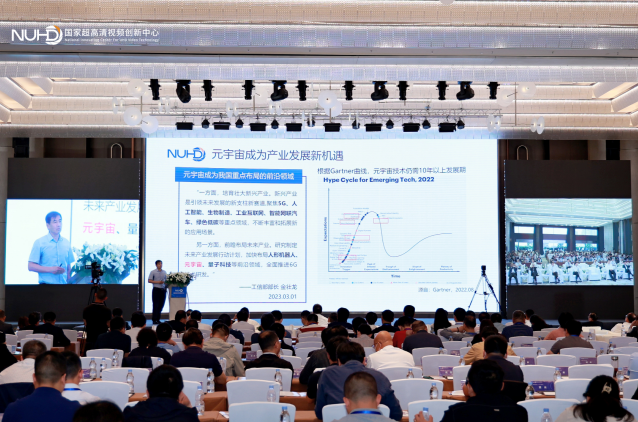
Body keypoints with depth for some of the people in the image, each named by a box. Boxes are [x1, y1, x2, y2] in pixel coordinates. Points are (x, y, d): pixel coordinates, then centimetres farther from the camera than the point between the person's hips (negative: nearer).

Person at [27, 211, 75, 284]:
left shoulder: (67, 243, 11)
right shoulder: (39, 243, -1)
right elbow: (31, 266, -5)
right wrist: (51, 269, -15)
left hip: (63, 283, 4)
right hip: (46, 283, -4)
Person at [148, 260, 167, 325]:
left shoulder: (164, 272, 12)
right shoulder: (153, 272, -2)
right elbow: (149, 280, -5)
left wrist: (166, 287, 1)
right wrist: (158, 282, -15)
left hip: (163, 290, 5)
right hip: (156, 289, -5)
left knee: (161, 305, 6)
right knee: (155, 305, -6)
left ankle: (158, 319, 14)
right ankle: (154, 320, -2)